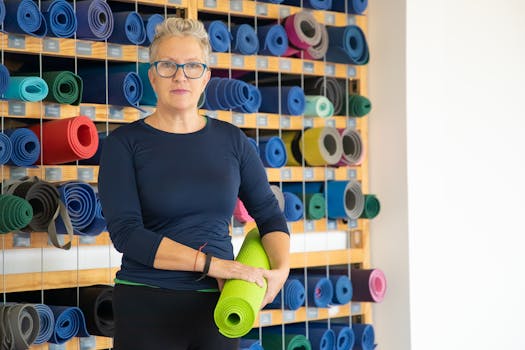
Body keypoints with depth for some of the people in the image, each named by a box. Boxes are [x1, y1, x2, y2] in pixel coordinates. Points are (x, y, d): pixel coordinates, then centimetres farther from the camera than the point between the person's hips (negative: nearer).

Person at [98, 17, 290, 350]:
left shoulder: (231, 139, 5)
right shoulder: (125, 143, -5)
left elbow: (270, 215, 10)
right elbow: (126, 232, -15)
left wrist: (282, 269, -10)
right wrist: (213, 264, -21)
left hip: (218, 305, 3)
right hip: (148, 307, -3)